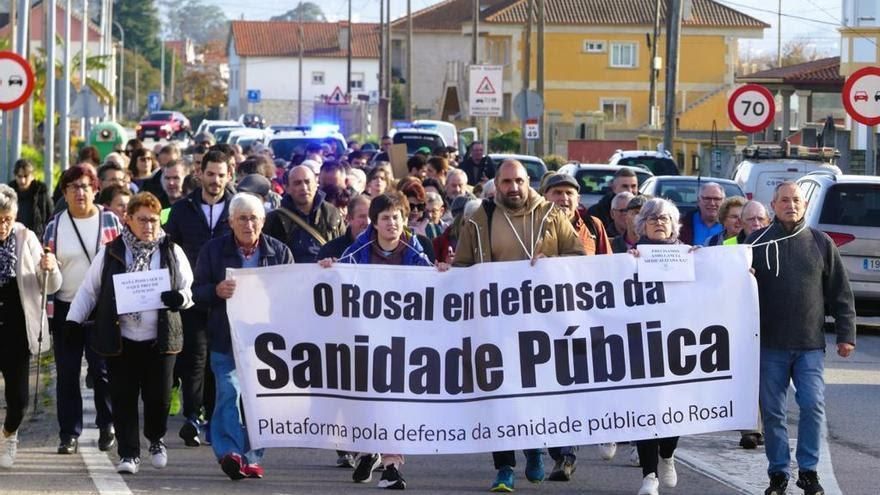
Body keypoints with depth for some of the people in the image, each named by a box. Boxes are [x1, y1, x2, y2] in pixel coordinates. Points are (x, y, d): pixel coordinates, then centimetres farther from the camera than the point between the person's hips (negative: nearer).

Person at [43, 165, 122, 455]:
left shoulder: (110, 221, 1)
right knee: (67, 373, 3)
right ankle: (69, 433, 9)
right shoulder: (55, 226, 6)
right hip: (65, 309, 2)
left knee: (102, 370, -1)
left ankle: (107, 426, 15)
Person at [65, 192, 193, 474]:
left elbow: (189, 290, 10)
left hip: (160, 339, 0)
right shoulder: (112, 252, 4)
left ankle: (156, 440, 29)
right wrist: (75, 319, 2)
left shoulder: (172, 252, 6)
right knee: (123, 398, -1)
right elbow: (89, 290, 10)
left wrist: (181, 298, -12)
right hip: (120, 339, 0)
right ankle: (128, 453, 7)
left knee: (158, 396, 1)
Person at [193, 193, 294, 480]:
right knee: (229, 393, -13)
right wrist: (217, 291, -17)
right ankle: (229, 452, -17)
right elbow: (197, 292, 4)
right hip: (226, 337, -1)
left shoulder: (279, 252, 6)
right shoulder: (214, 250, 4)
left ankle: (251, 457, 12)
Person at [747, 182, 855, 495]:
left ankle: (808, 470, 7)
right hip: (769, 345, 0)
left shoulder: (821, 243, 5)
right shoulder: (757, 242, 3)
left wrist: (846, 334, 3)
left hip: (810, 345, 0)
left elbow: (840, 293, 7)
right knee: (773, 411, 3)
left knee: (813, 405, -7)